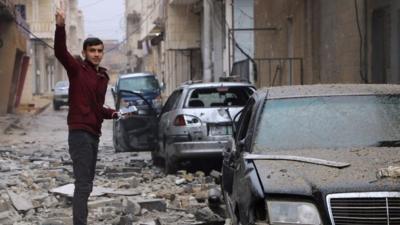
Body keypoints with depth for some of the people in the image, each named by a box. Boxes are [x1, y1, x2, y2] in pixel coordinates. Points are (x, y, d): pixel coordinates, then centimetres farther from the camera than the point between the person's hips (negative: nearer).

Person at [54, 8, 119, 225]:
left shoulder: (103, 77, 15)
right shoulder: (77, 69, -4)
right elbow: (60, 52, -22)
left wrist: (113, 113, 9)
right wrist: (60, 27, -35)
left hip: (94, 134, 8)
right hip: (79, 133, -8)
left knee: (86, 184, 13)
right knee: (83, 185, -13)